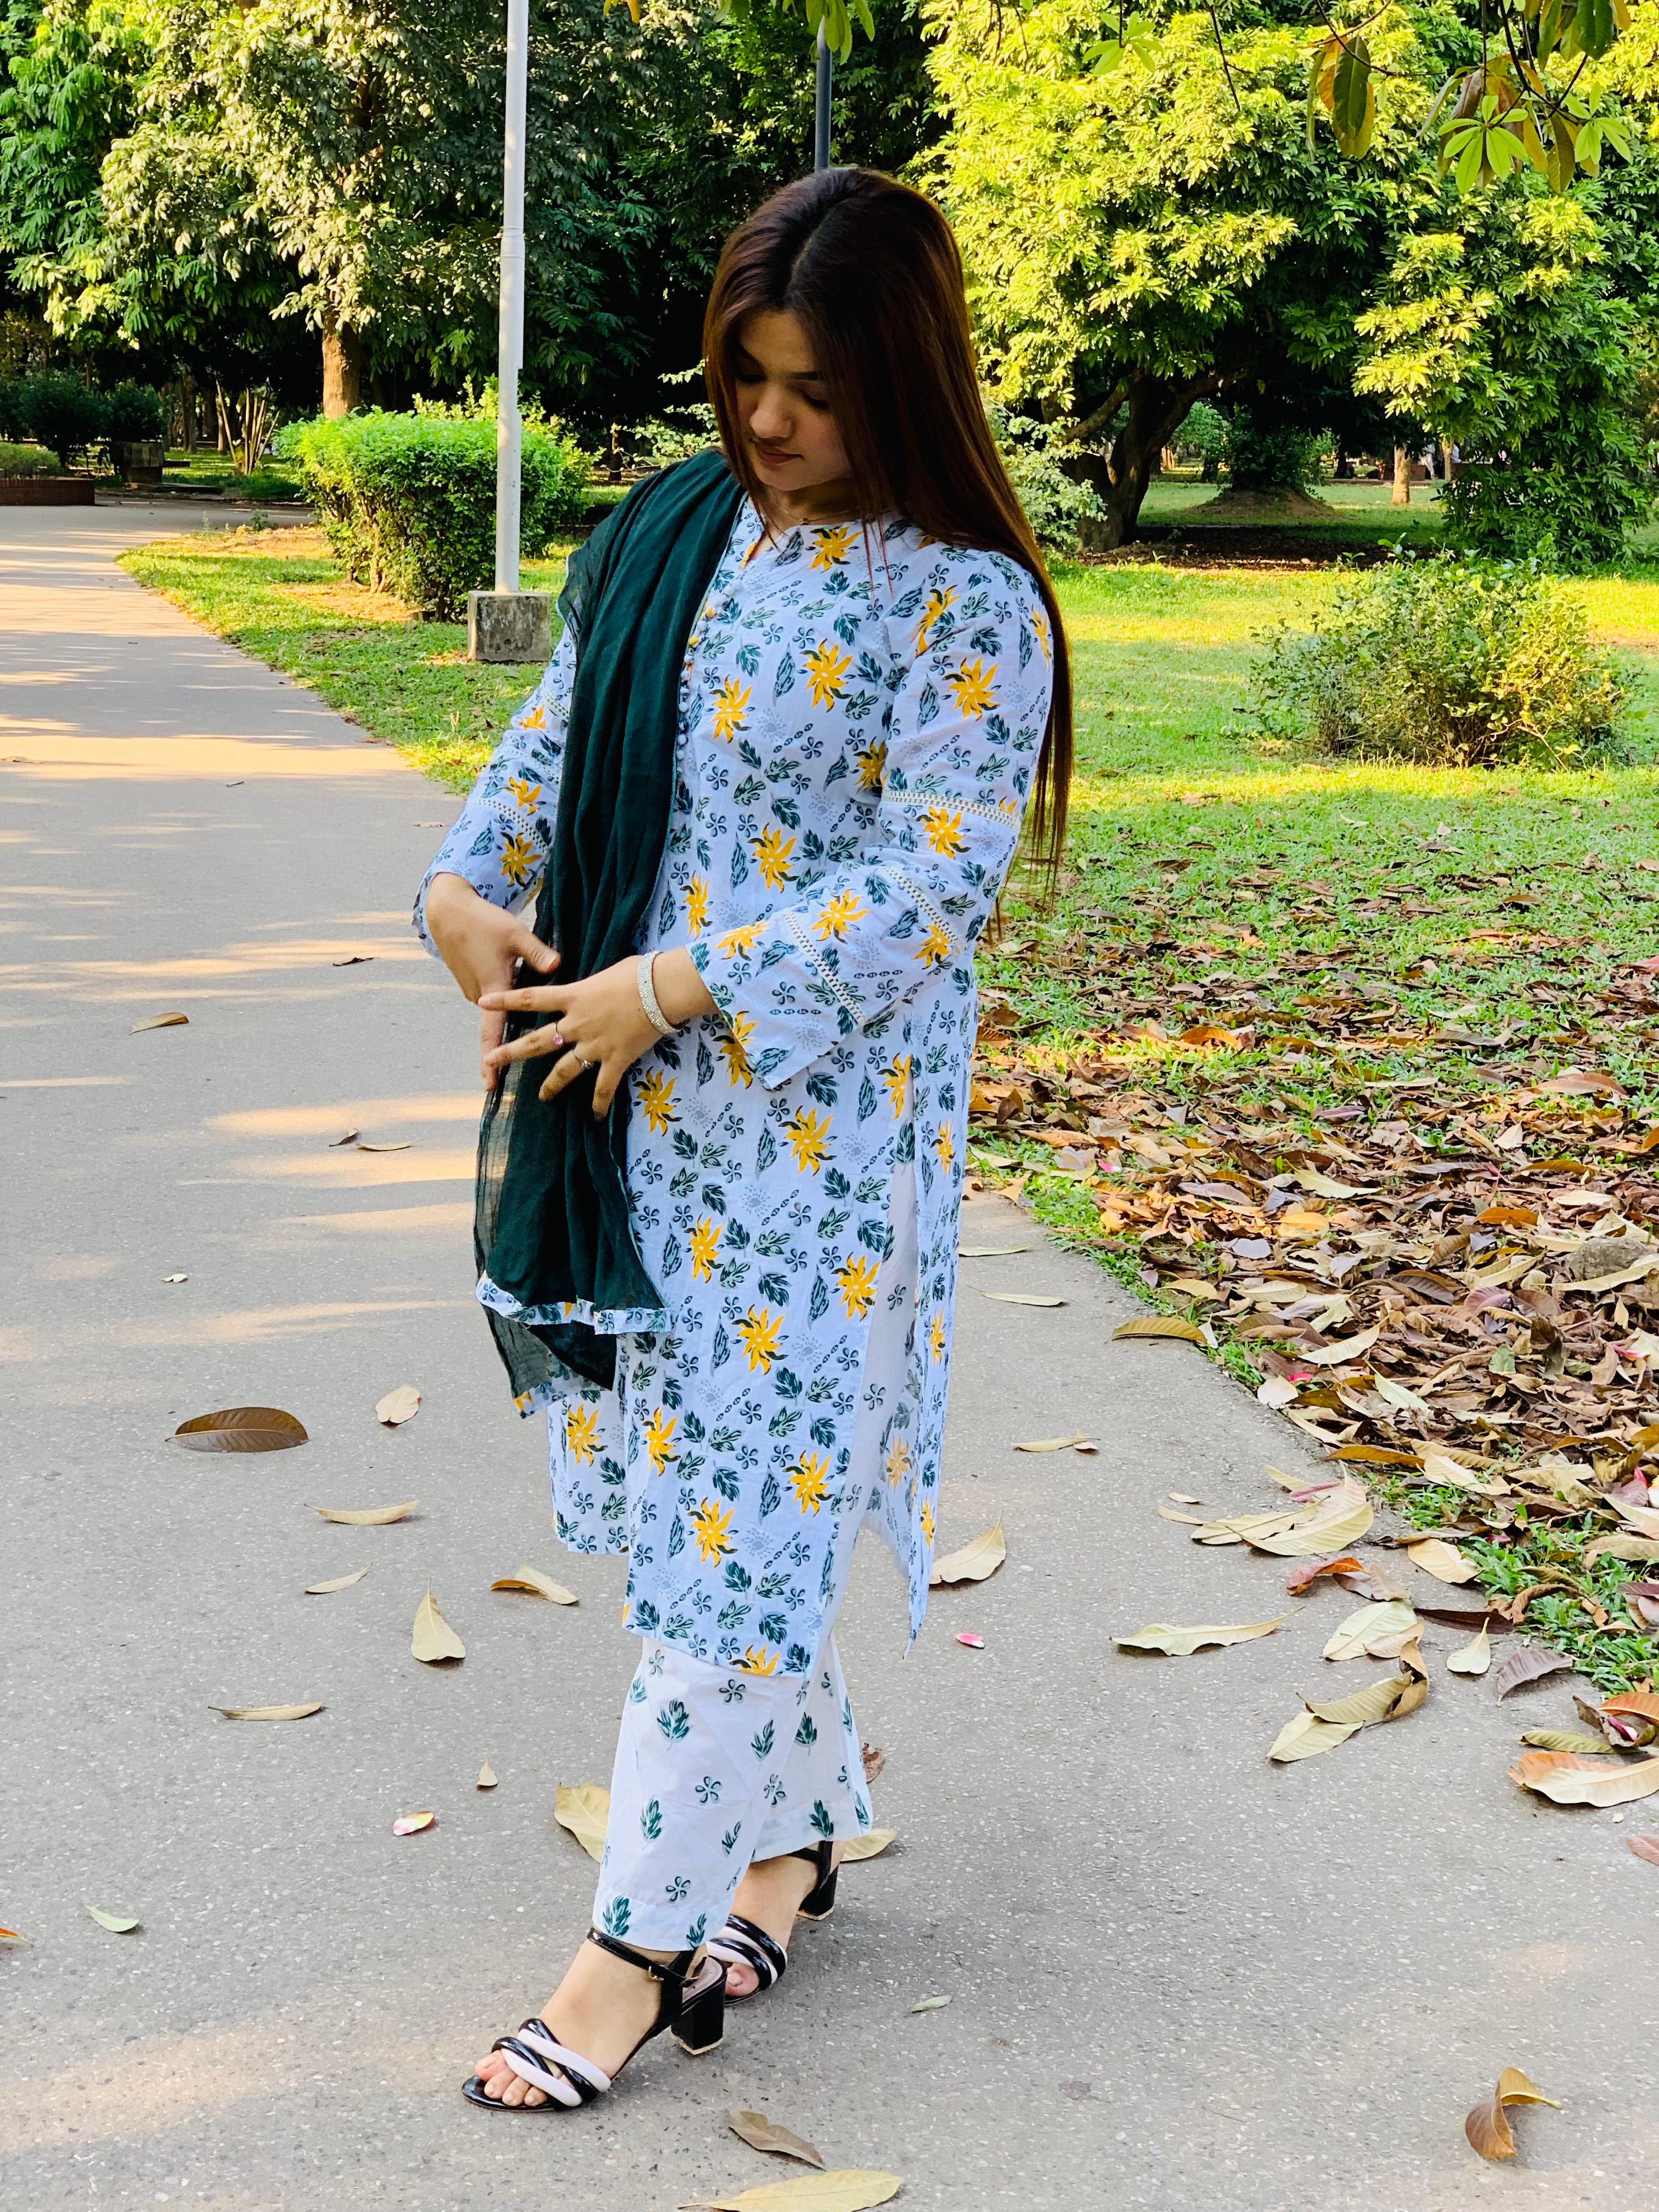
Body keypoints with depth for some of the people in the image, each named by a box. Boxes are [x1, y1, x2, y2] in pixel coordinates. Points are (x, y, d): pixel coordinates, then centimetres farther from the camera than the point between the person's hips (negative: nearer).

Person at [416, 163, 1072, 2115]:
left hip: (817, 1132, -6)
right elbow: (557, 738, 15)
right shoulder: (669, 535, 8)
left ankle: (639, 1939, 9)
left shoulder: (967, 602, -11)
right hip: (628, 1097, 6)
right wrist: (467, 884, -5)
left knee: (734, 1514, -2)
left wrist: (677, 985, -20)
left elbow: (929, 884, -17)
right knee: (675, 1486, 13)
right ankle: (797, 1828, 32)